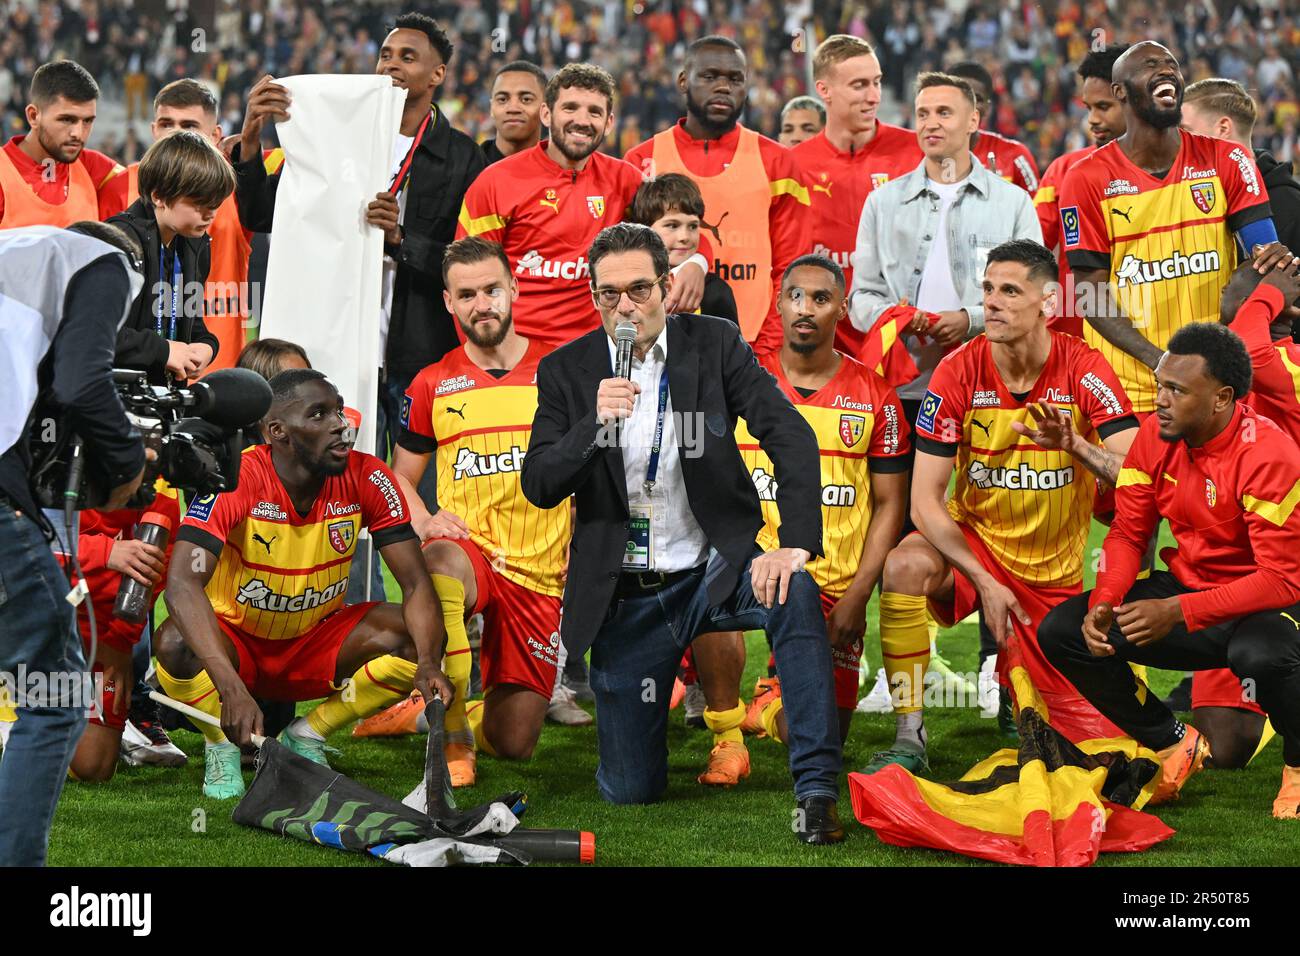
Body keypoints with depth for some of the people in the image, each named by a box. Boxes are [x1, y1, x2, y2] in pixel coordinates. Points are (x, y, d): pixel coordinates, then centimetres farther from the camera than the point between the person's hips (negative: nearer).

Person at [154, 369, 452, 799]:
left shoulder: (368, 479, -15)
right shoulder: (236, 480, -26)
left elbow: (416, 585, -14)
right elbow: (183, 583, -38)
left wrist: (429, 664, -35)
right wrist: (231, 687, -51)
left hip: (317, 643, 3)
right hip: (236, 643, -3)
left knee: (414, 639, -22)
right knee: (176, 644, -36)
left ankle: (306, 736, 0)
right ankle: (222, 747, -3)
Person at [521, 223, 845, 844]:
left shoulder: (715, 345, -4)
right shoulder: (566, 371, -2)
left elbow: (791, 437, -13)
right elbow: (538, 487, -9)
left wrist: (796, 544, -27)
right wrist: (593, 425, -27)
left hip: (711, 569, -1)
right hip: (624, 596, 1)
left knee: (796, 596, -36)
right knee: (629, 792, 0)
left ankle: (817, 791, -32)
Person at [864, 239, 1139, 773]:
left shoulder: (1084, 369, -13)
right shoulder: (959, 373, -13)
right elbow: (924, 500, -14)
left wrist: (1074, 445, -41)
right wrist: (983, 580, -24)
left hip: (1056, 568, 1)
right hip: (973, 541, -1)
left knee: (1093, 734, -1)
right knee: (904, 566, -36)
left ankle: (1020, 672, 35)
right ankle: (909, 740, -23)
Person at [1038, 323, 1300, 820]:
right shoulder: (1155, 436, -5)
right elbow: (1127, 533, 2)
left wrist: (1177, 611, -34)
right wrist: (1103, 605, -18)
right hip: (1188, 588, 7)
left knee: (1260, 654, -42)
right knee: (1060, 630, -8)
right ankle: (1174, 745, 9)